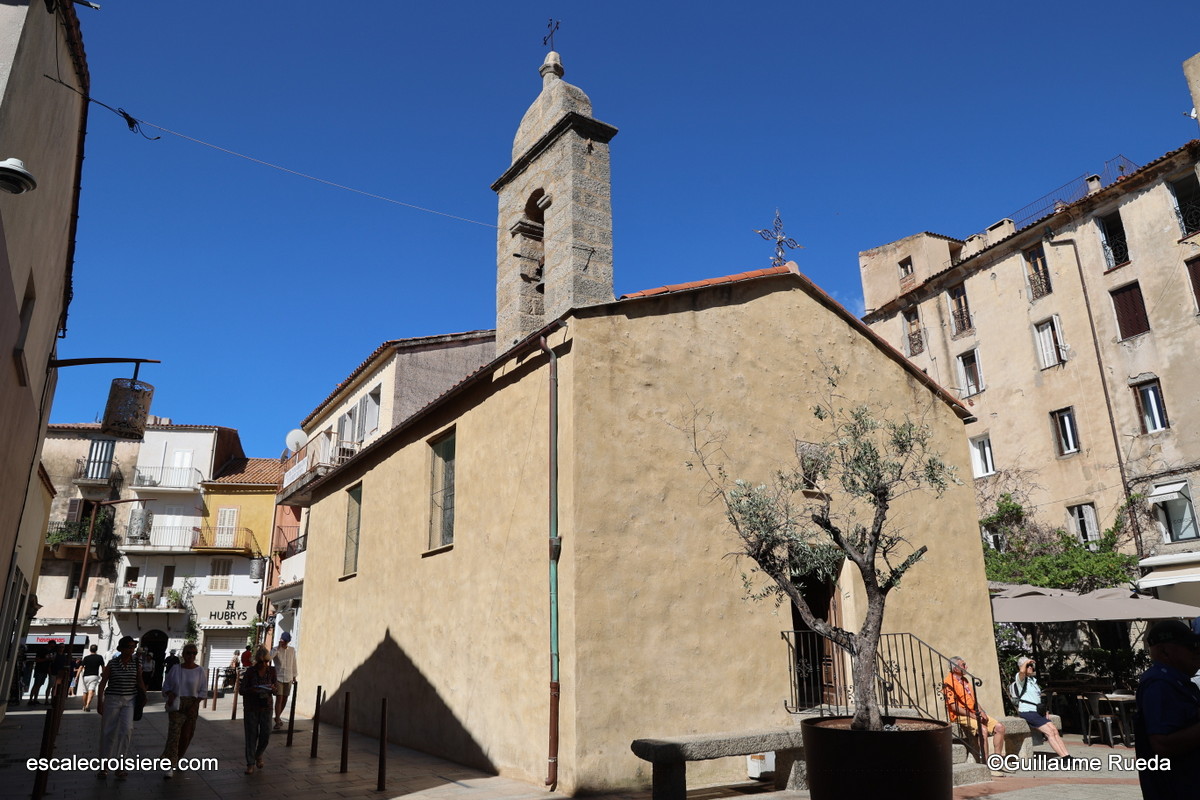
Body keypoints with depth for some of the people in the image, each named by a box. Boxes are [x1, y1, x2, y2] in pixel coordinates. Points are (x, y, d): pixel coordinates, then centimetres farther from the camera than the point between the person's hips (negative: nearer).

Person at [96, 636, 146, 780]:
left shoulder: (137, 665, 3)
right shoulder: (112, 664, -3)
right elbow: (102, 683, -2)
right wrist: (100, 702, -7)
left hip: (129, 701, 1)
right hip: (112, 700, -1)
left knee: (127, 730, -14)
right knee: (108, 732, 6)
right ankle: (103, 766, 23)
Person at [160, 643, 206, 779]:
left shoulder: (199, 670, 0)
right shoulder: (175, 668, 1)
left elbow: (203, 691, 4)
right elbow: (166, 685, 11)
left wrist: (195, 705, -7)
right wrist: (169, 694, -8)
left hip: (192, 706, 1)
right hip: (176, 705, -1)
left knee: (186, 735, 8)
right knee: (174, 733, -13)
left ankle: (177, 759, 31)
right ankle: (170, 766, -11)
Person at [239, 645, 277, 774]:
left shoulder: (272, 671, -3)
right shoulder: (250, 671, -9)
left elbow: (276, 691, 4)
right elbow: (241, 690, -5)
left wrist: (273, 689, -20)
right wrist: (251, 690, -25)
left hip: (266, 707, 2)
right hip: (251, 707, -2)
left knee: (265, 735, 0)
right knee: (251, 735, 0)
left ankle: (258, 755, 29)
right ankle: (250, 764, 13)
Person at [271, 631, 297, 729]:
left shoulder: (292, 650, 5)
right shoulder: (276, 649, -5)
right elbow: (268, 658, -25)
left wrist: (294, 676, 17)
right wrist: (279, 648, -25)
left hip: (288, 678, 4)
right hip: (278, 678, -4)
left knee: (284, 699, 10)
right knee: (279, 699, -9)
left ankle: (278, 717, 31)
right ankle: (278, 721, -2)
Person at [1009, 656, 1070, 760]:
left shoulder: (1033, 680, 21)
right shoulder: (1020, 678, -6)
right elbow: (1022, 671, -31)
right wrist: (1026, 662, -11)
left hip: (1038, 712, 8)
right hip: (1027, 712, -8)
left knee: (1055, 730, -8)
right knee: (1049, 732, -16)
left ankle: (1067, 756, -12)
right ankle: (1065, 758, -15)